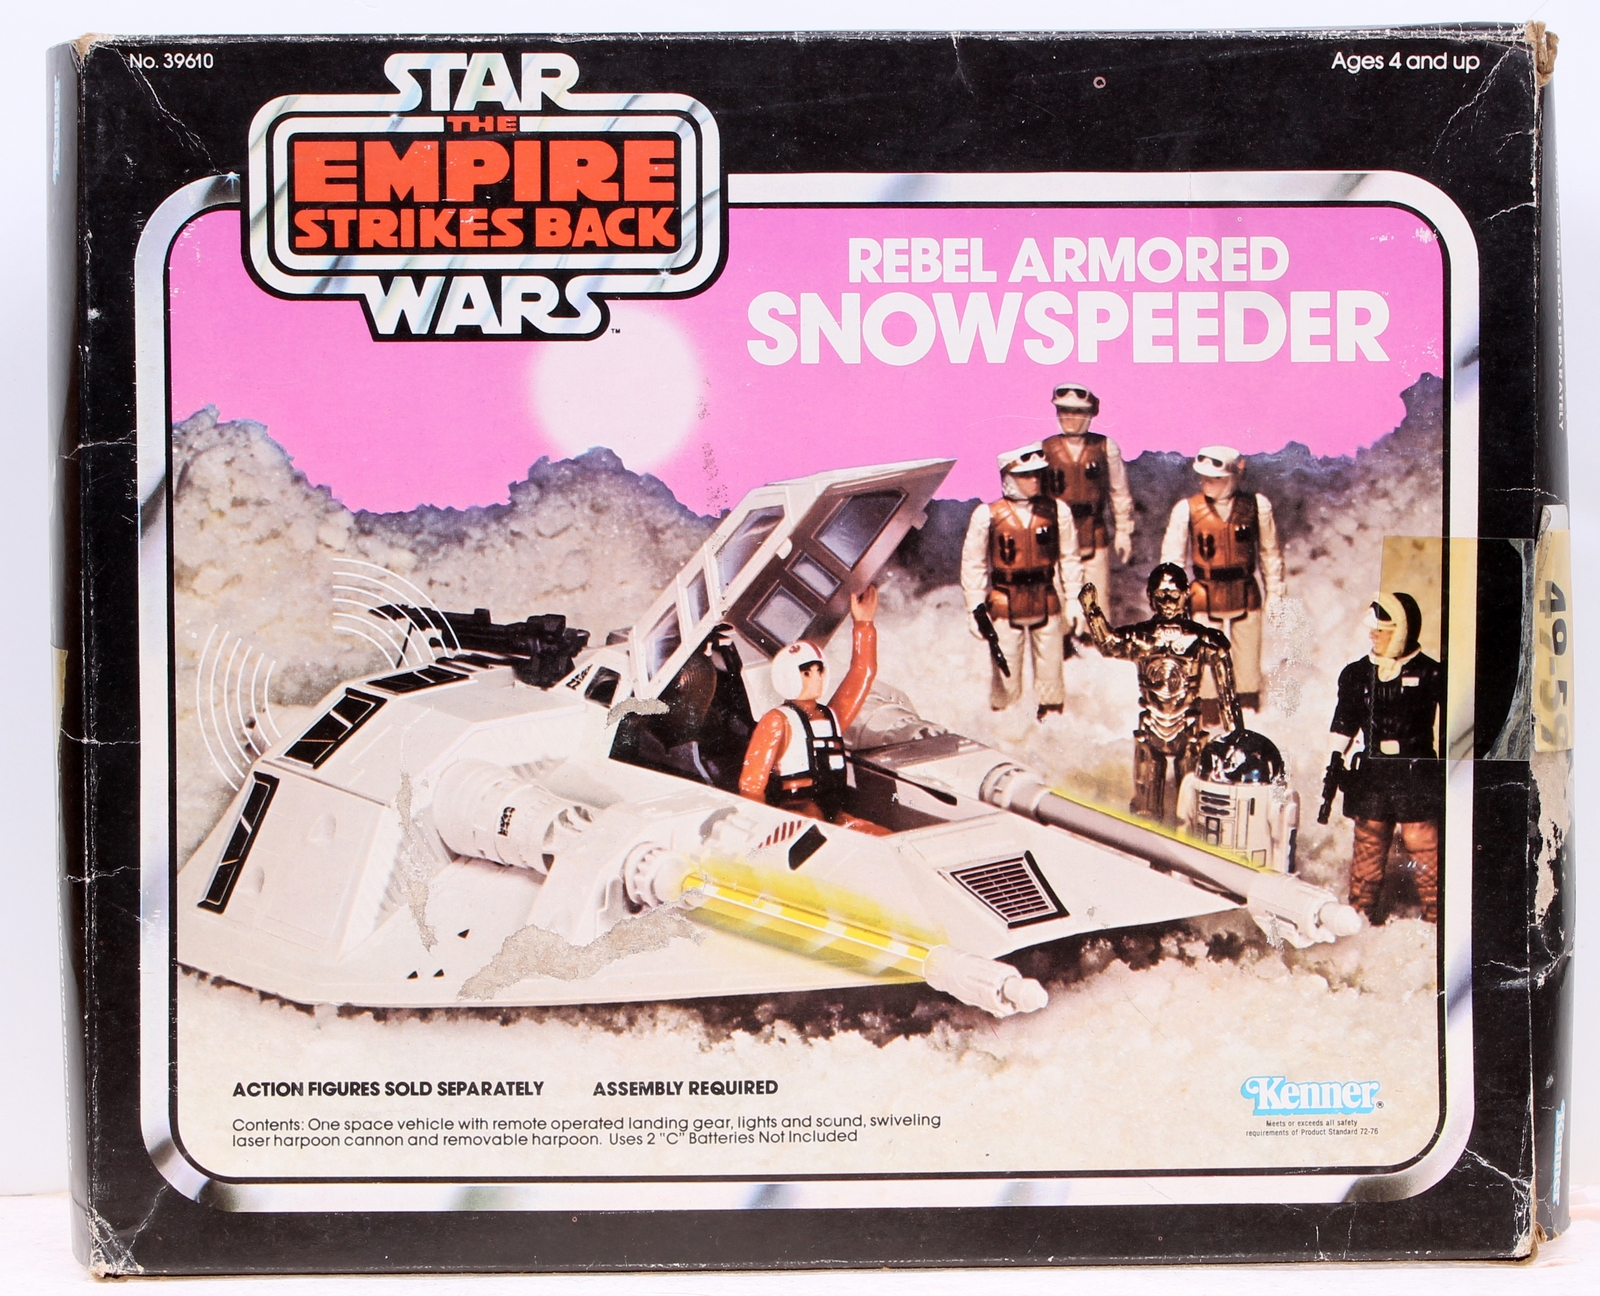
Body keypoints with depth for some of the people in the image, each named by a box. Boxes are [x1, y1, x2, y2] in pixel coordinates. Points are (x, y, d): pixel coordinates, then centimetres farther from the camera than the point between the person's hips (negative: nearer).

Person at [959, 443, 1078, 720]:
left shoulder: (1055, 511, 0)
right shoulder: (988, 515, -7)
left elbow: (1068, 560, 7)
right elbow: (973, 565, 0)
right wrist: (976, 609, -3)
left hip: (1047, 604, 2)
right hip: (1004, 607, -2)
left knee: (1050, 673, 8)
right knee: (1005, 675, 4)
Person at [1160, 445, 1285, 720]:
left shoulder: (1257, 505, -6)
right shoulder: (1187, 509, -10)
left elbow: (1270, 553, 6)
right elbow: (1172, 559, -3)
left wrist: (1275, 595, 8)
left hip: (1246, 596, 1)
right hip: (1205, 598, -1)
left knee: (1248, 665, 11)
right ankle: (1209, 725, 19)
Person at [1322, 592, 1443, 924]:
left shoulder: (1429, 674, -2)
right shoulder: (1357, 674, 9)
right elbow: (1343, 728, 14)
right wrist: (1333, 772, 10)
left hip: (1417, 776, -3)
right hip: (1371, 777, 4)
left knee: (1425, 855, -4)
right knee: (1367, 854, 8)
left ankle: (1435, 922, 4)